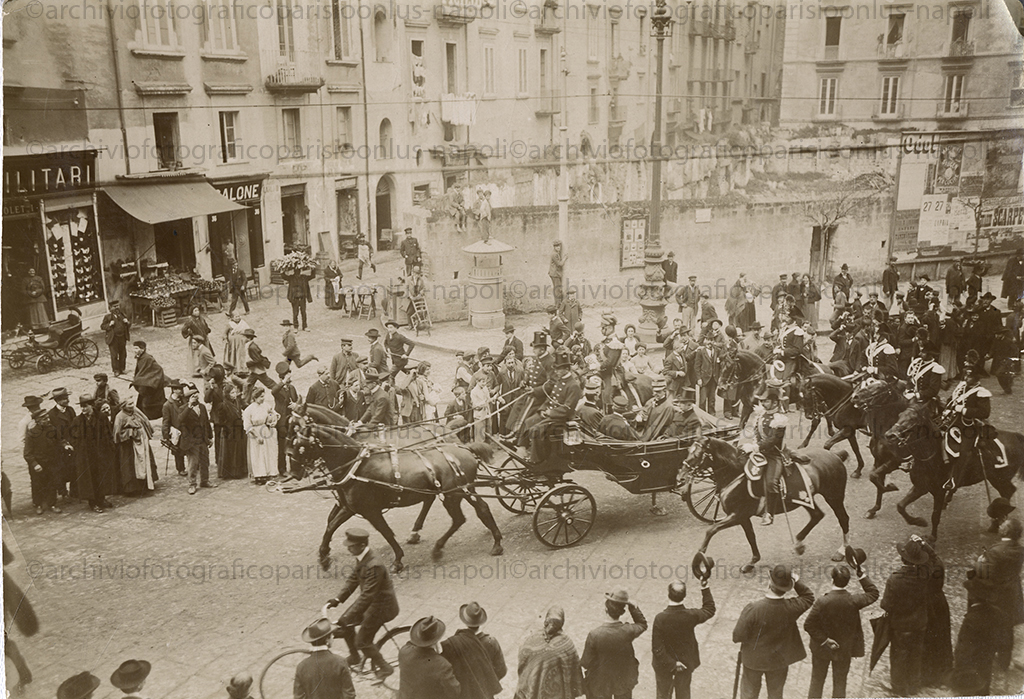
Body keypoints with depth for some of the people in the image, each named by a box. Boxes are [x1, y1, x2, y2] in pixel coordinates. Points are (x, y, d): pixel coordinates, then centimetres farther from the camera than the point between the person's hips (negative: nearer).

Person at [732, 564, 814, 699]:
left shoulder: (752, 609, -32)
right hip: (779, 661, 2)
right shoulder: (791, 608, -24)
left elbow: (737, 637, -23)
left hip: (753, 660, -2)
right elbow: (809, 597, -1)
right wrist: (797, 582, -7)